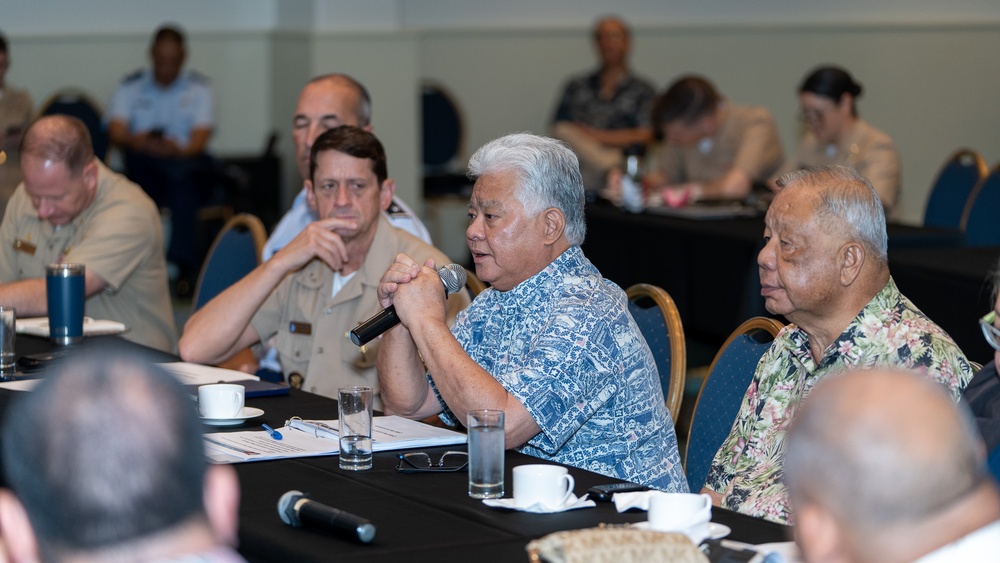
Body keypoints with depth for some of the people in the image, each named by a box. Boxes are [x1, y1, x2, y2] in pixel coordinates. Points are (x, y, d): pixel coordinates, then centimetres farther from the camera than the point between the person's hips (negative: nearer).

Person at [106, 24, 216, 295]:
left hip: (188, 163, -1)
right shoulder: (132, 86, 11)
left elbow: (200, 138, -7)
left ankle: (184, 261, -36)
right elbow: (115, 129, -4)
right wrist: (134, 140, -29)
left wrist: (180, 150, -31)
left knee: (182, 171, -37)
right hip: (143, 166, 1)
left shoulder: (198, 87, 8)